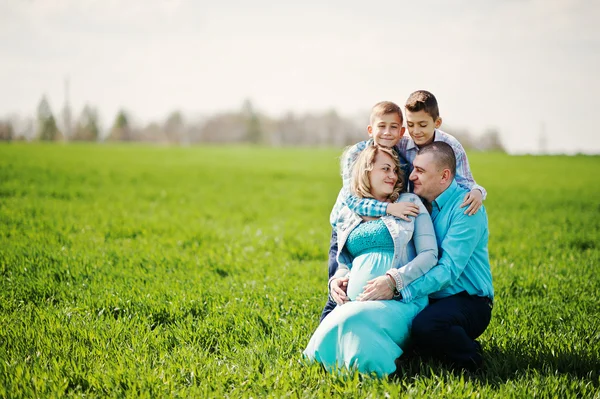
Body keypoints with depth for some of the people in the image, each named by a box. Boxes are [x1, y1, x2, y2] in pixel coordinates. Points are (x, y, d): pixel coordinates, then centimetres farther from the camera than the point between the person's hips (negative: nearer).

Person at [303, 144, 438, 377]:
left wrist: (393, 280, -16)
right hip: (355, 302, 3)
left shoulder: (410, 203, 11)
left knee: (353, 321, -36)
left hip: (400, 300, -3)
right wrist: (336, 281, 3)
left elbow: (430, 255, 1)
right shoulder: (347, 215, 21)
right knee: (324, 344, -29)